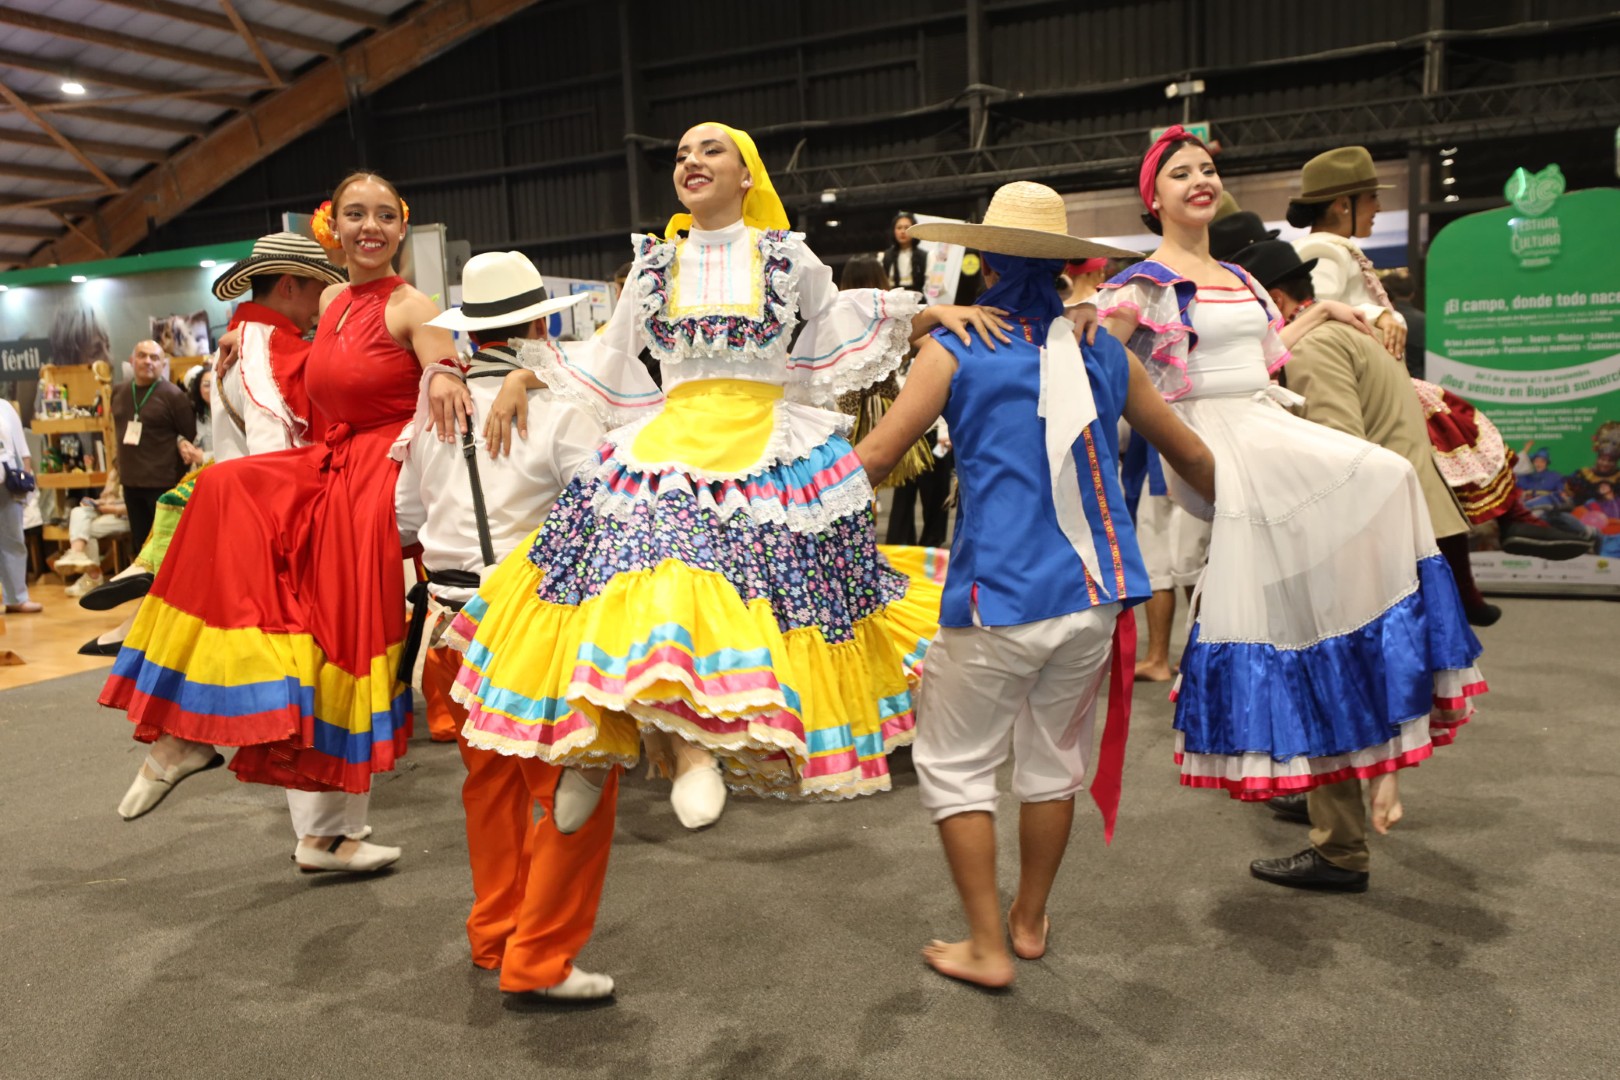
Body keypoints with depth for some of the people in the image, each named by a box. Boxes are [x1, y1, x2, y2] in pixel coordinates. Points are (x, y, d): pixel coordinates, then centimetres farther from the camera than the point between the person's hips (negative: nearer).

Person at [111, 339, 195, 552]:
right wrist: (120, 461, 21)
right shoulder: (119, 392, 9)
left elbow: (192, 437, -9)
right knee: (140, 542, 16)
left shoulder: (173, 395, -11)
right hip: (130, 482, 7)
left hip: (164, 483, -6)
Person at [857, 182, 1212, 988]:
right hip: (1094, 592, 5)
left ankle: (987, 946, 16)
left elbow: (873, 458, -9)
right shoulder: (1101, 352, 8)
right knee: (1054, 758, 19)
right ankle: (1030, 922, 36)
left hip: (999, 595, -5)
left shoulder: (957, 348, -4)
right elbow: (1192, 457, 18)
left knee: (953, 764, 12)